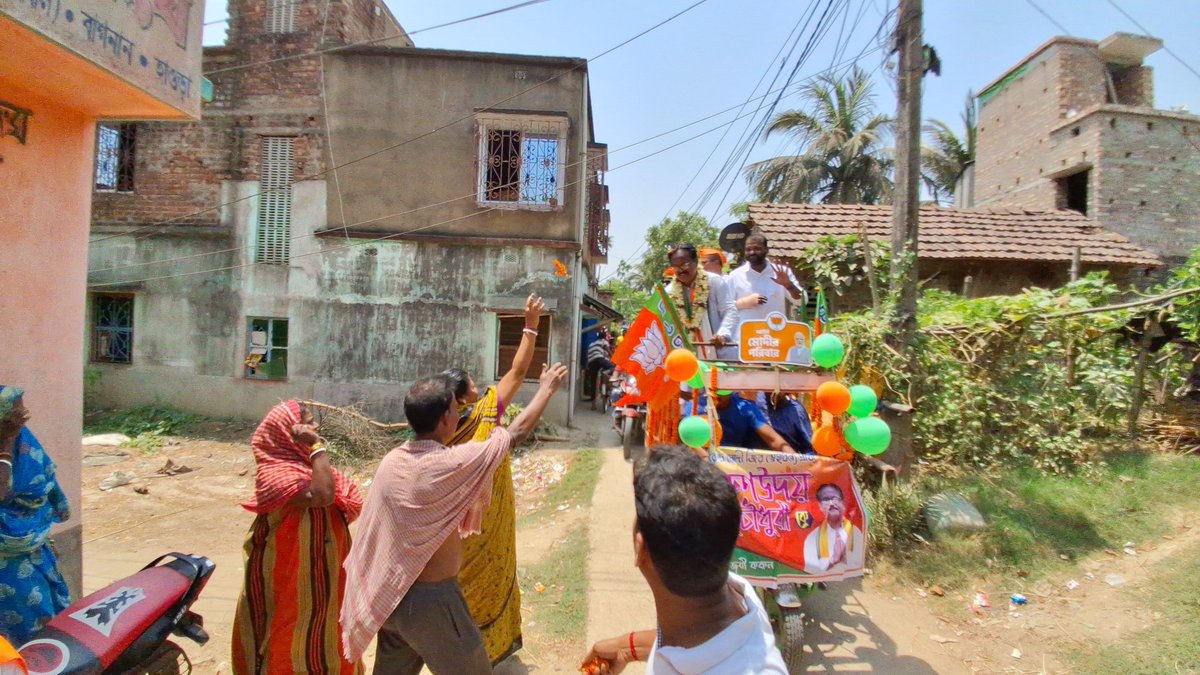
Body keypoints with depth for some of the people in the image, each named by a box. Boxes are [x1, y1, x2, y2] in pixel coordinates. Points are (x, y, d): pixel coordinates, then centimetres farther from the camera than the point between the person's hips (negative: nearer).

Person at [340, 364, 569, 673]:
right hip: (432, 600, -7)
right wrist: (547, 389, 3)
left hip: (389, 596, 7)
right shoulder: (454, 463, -23)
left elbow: (374, 537, 8)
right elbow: (517, 432, -10)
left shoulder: (391, 461, -4)